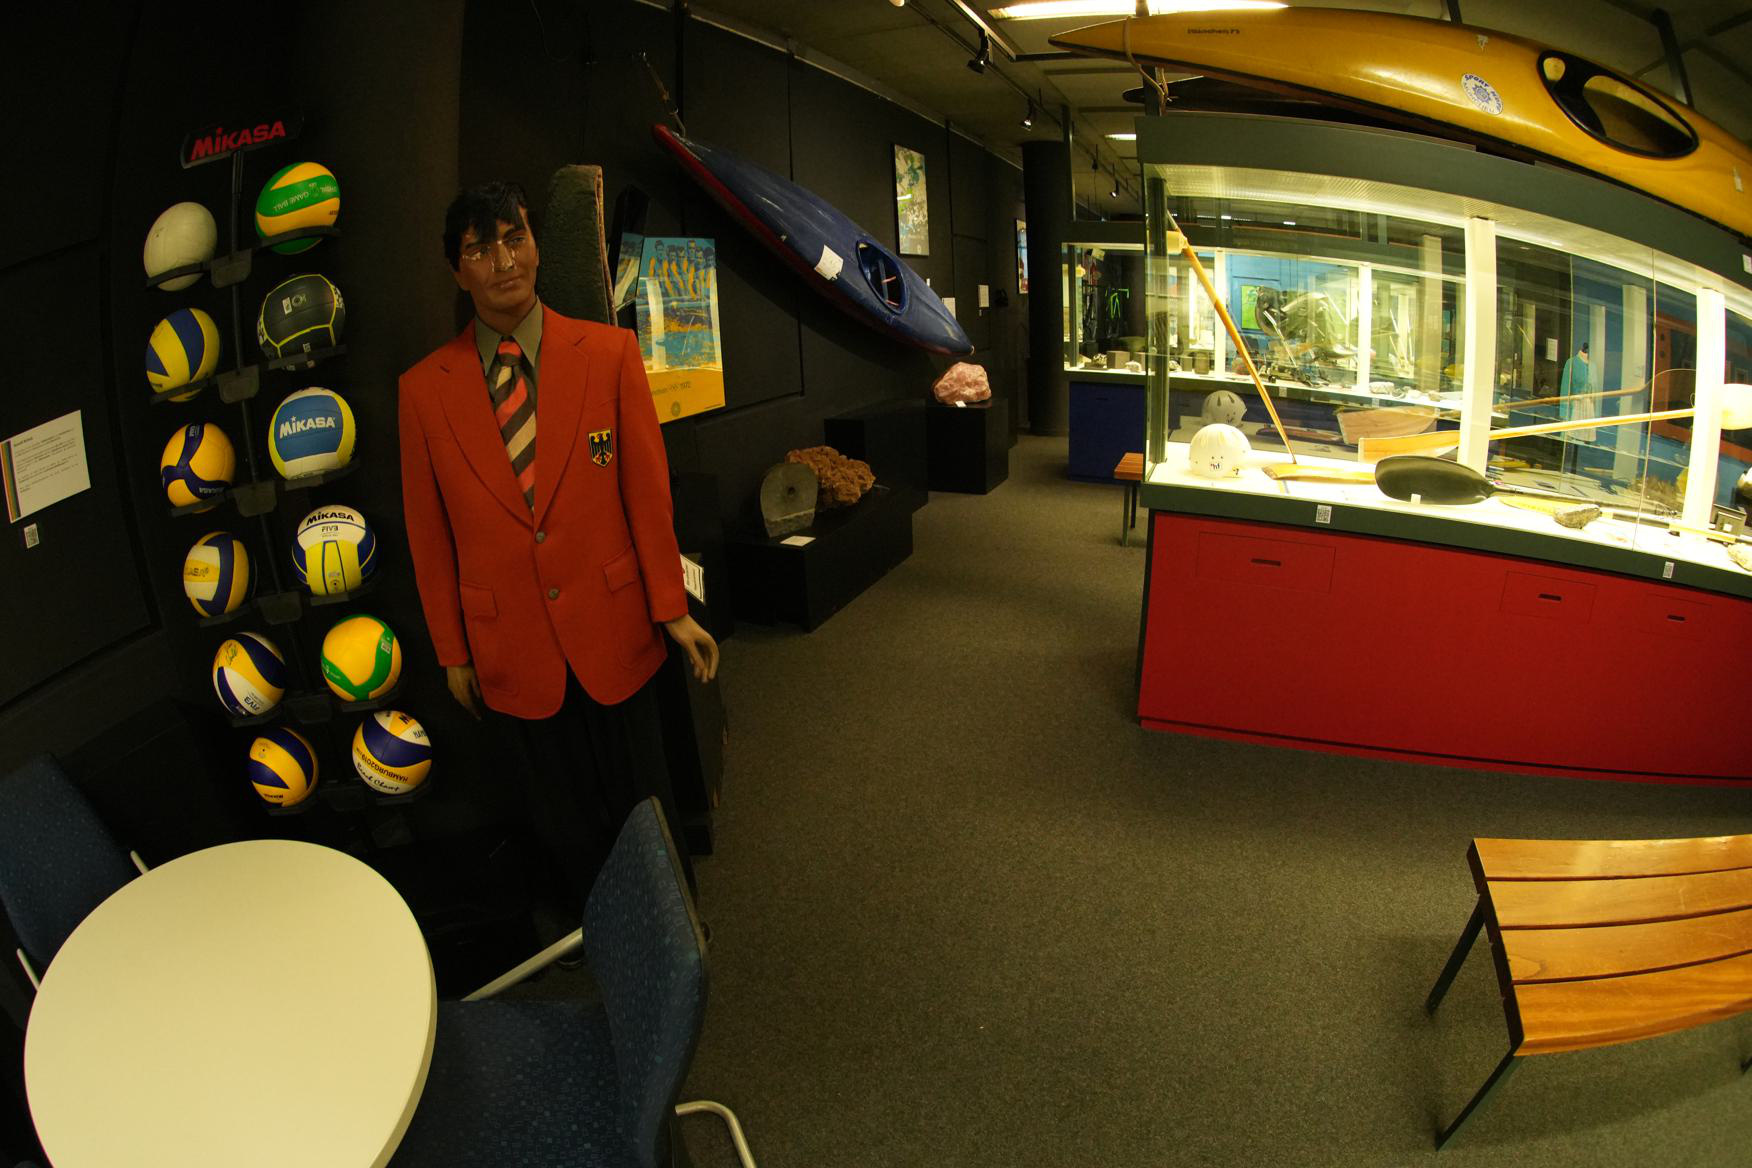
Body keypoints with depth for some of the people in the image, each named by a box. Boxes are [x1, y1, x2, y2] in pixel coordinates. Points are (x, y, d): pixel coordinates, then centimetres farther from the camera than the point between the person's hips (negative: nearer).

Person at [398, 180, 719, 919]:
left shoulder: (609, 353, -5)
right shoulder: (424, 389, -3)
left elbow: (646, 489, -3)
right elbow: (429, 533, 2)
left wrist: (671, 608, -2)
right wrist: (451, 651, 6)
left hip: (611, 628, 0)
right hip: (512, 648, 1)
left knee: (642, 798, 16)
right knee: (564, 817, 16)